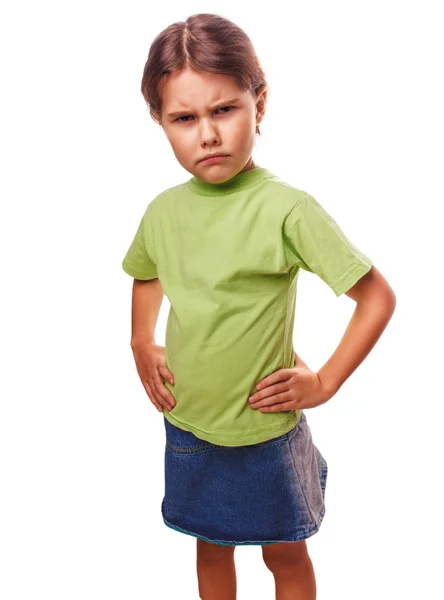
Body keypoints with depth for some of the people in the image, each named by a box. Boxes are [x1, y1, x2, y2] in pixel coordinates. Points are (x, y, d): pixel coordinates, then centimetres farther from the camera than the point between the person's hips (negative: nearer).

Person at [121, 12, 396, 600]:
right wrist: (142, 343, 6)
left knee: (285, 553, 18)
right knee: (211, 546, 24)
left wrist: (324, 382, -14)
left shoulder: (287, 209, -22)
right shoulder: (163, 211, -5)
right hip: (188, 426, 5)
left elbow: (378, 297, -17)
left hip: (265, 431, -4)